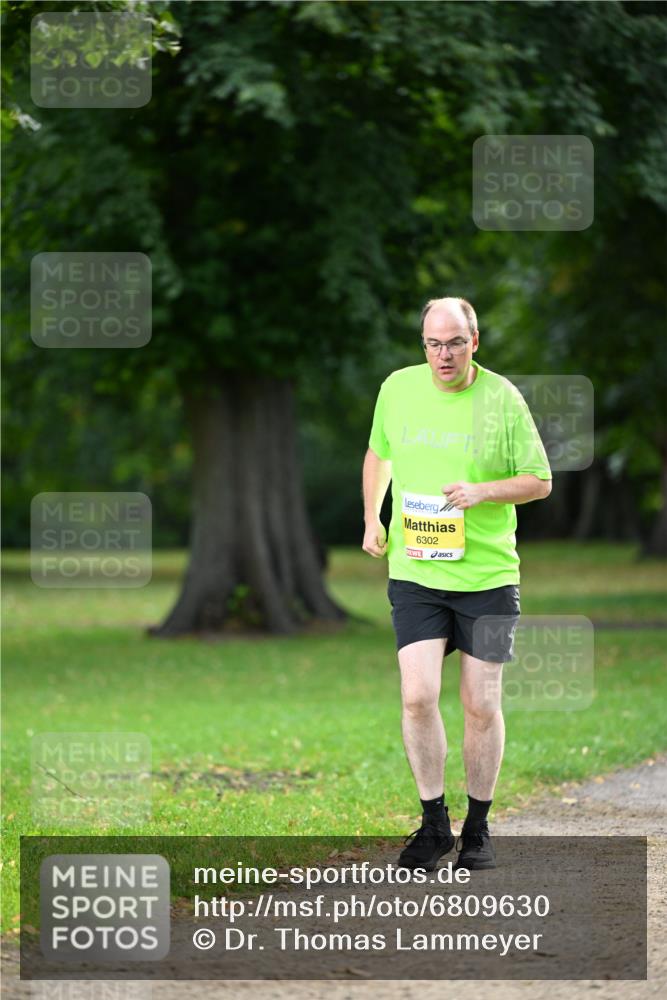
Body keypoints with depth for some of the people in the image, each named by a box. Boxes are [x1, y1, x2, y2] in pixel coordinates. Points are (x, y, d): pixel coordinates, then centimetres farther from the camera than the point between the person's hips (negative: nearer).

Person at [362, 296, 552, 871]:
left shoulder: (502, 399, -5)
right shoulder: (397, 389, 3)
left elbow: (540, 481, 0)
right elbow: (378, 453, 22)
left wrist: (483, 491, -15)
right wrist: (372, 520, 16)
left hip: (488, 575, -1)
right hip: (415, 572, 1)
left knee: (481, 705, 2)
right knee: (418, 696, -11)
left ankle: (478, 829, 18)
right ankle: (434, 824, 4)